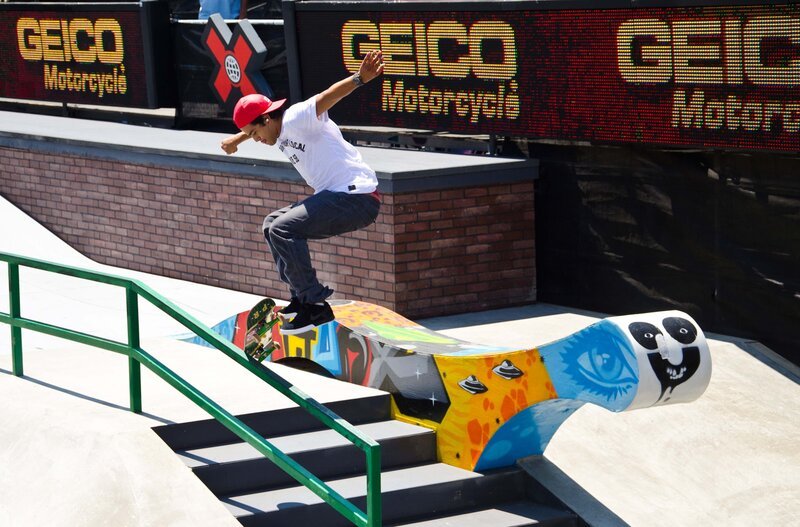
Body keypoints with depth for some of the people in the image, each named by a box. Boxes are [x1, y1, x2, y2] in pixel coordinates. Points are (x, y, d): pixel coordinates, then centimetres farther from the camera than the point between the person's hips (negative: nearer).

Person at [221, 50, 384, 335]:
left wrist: (359, 78, -50)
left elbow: (326, 97, -33)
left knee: (283, 229, -21)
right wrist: (236, 139, 60)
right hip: (334, 195, 11)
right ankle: (302, 297, 19)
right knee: (272, 224, 20)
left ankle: (316, 306, -17)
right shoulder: (281, 133, 16)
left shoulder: (296, 119, -13)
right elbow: (253, 128, 41)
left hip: (358, 198, -11)